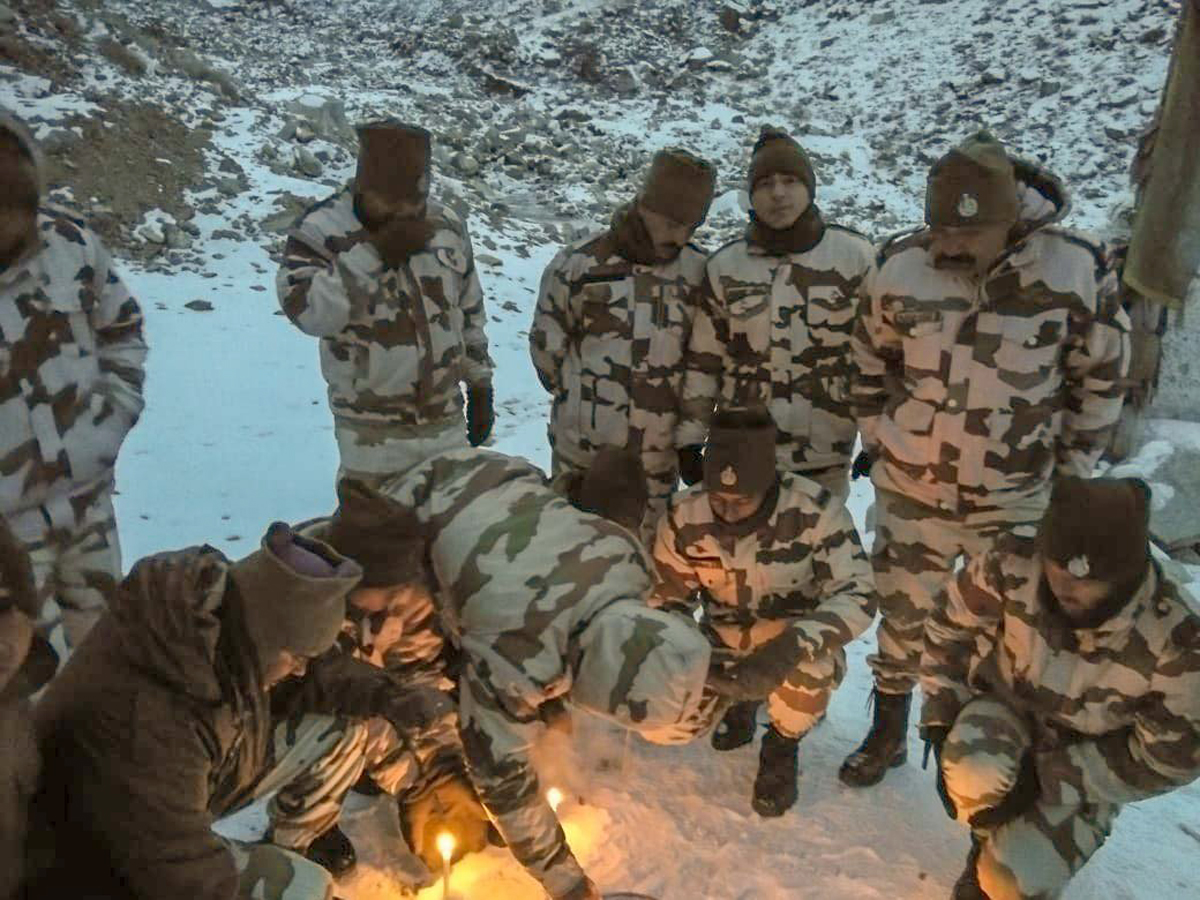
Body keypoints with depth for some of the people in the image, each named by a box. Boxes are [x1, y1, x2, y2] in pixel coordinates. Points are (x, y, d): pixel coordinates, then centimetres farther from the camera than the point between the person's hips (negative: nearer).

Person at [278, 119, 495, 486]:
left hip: (446, 422, 4)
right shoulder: (322, 229, -11)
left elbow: (470, 315, 11)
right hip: (372, 433, -4)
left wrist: (480, 389, 12)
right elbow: (307, 311, -27)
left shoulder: (448, 226, 2)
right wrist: (373, 251, -28)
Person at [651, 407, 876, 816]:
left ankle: (782, 744, 1)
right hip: (724, 640, 3)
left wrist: (793, 646, -43)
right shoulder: (684, 515, -18)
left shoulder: (815, 510, -27)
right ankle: (739, 703, 16)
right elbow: (668, 599, -6)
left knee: (812, 670, -36)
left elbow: (858, 595, -27)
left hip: (799, 644, -3)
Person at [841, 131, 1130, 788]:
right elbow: (871, 362, 6)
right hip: (911, 486, 2)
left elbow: (1101, 376, -1)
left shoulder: (1076, 270, -14)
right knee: (902, 616, 15)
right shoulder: (899, 267, -10)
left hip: (1015, 496, -1)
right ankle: (887, 732, 38)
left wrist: (1071, 465, 3)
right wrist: (877, 437, 8)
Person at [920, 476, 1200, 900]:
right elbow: (949, 630, -8)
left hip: (1086, 767, -1)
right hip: (1009, 708, 1)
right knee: (973, 775, -33)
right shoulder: (1010, 568, -26)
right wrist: (943, 721, -12)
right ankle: (993, 840, 4)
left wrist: (1046, 777, -21)